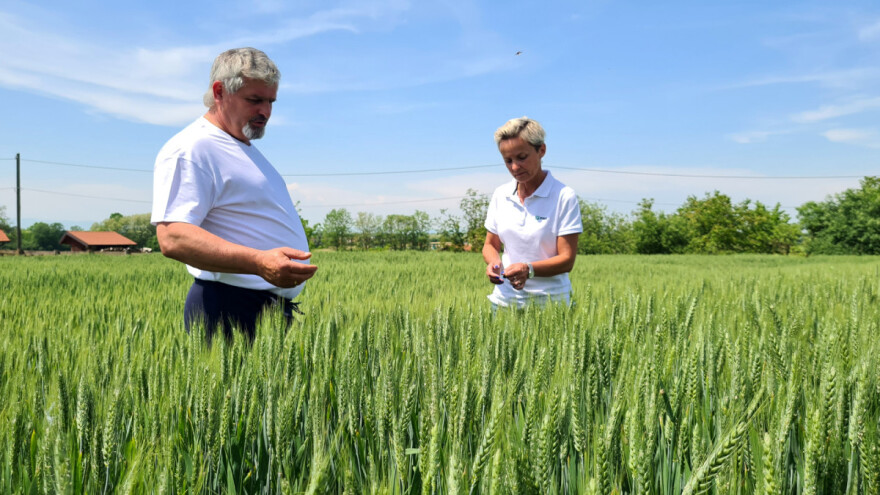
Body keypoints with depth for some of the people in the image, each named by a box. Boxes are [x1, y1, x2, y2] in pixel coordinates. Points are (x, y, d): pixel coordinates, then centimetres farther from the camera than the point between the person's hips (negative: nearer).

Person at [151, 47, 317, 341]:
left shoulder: (245, 149, 19)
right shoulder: (189, 151, -14)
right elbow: (172, 238, -26)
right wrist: (259, 262, -36)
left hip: (276, 310, 10)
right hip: (232, 314, -9)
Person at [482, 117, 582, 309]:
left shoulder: (564, 197, -10)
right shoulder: (500, 195, 4)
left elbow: (567, 260, -12)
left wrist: (529, 269, -29)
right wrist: (493, 261, -11)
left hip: (548, 301, -4)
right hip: (505, 298, 4)